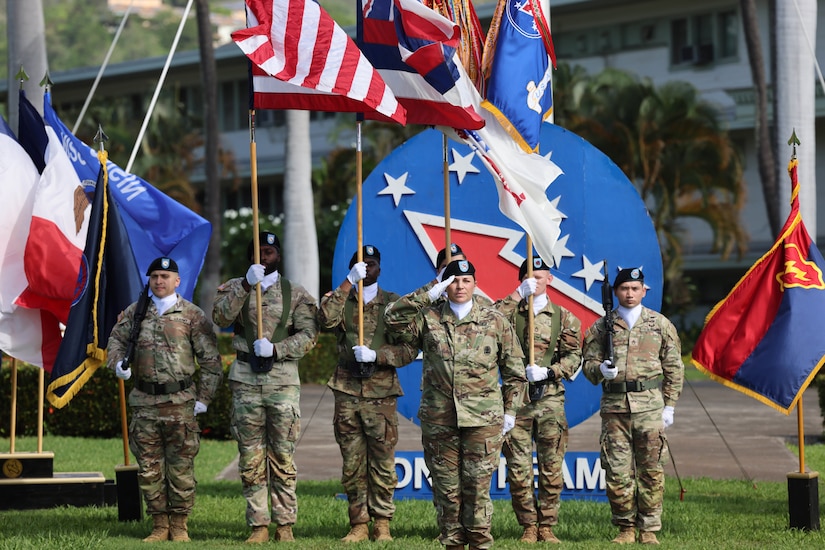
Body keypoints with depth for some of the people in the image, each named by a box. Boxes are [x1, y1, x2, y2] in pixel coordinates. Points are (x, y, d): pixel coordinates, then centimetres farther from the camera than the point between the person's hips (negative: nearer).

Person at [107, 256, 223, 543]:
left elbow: (211, 360, 3)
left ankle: (179, 525, 9)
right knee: (148, 466, 5)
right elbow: (117, 338, 11)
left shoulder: (193, 315, 1)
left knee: (180, 466, 0)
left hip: (179, 402, -3)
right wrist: (118, 362, -12)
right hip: (144, 402, 3)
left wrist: (203, 399, -2)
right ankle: (159, 525, 13)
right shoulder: (135, 312, 10)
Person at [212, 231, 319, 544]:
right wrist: (246, 285, -18)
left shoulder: (295, 294, 6)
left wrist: (275, 349, -16)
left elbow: (308, 334, -3)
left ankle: (285, 524, 3)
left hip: (283, 380, -1)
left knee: (283, 456, -1)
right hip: (245, 379, 1)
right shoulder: (235, 288, 10)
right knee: (250, 458, 2)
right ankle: (258, 525, 6)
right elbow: (221, 318, -9)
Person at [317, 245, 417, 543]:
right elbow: (326, 319, -14)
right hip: (347, 392, 2)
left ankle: (382, 523, 6)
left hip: (381, 393, -1)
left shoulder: (394, 303, 6)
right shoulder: (340, 300, 10)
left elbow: (409, 349, 0)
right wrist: (348, 282, -15)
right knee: (352, 463, 3)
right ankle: (359, 524, 8)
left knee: (382, 462, -1)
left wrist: (376, 355, -14)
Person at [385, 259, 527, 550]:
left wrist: (510, 410, 8)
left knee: (477, 485, -3)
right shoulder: (428, 319, 7)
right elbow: (393, 317, -7)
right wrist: (428, 295, -5)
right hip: (438, 417, 1)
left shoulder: (495, 321, 7)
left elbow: (514, 370, 11)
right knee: (446, 487, 5)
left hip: (483, 417, -1)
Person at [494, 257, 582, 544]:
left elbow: (573, 356, 3)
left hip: (550, 399, 1)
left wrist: (548, 371, -12)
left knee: (551, 467, 2)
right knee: (518, 468, -1)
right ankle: (528, 526, 7)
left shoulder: (563, 317, 9)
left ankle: (547, 526, 10)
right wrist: (518, 294, -14)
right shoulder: (511, 313, 7)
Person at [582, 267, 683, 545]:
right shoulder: (602, 327, 9)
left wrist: (669, 405, 4)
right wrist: (600, 370, -12)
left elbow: (674, 367, 10)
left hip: (649, 404, -1)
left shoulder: (660, 324, 8)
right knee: (617, 470, 0)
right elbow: (588, 362, 12)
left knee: (651, 470, -1)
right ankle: (625, 528, 11)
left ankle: (649, 529, 6)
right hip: (614, 406, 1)